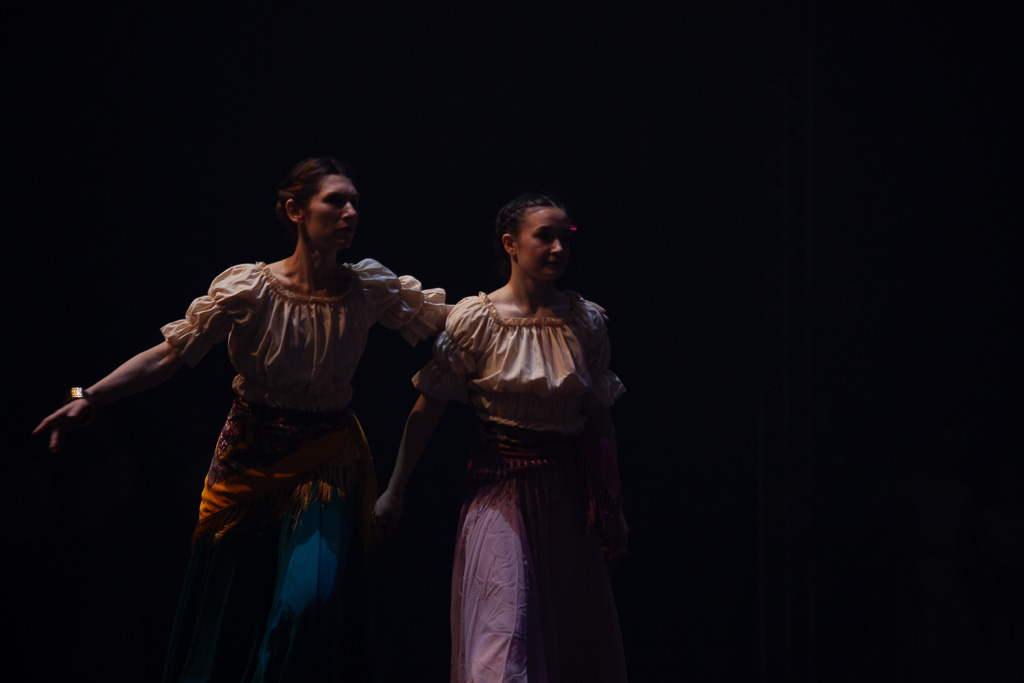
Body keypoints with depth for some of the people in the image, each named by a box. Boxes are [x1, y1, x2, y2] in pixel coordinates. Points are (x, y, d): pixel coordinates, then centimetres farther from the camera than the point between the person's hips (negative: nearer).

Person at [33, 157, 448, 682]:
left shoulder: (370, 288, -6)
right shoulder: (249, 289, -13)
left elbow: (444, 316, 3)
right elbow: (169, 354, -13)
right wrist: (90, 398, -21)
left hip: (328, 460, 1)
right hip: (251, 456, -1)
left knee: (312, 603, -14)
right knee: (231, 608, 5)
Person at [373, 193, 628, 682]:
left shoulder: (586, 321, 2)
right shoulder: (473, 320, -7)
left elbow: (599, 418, 8)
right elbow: (427, 409, -2)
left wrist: (613, 507, 9)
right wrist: (394, 493, 0)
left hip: (567, 494, 4)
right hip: (499, 490, -3)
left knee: (574, 638, 8)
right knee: (503, 636, -10)